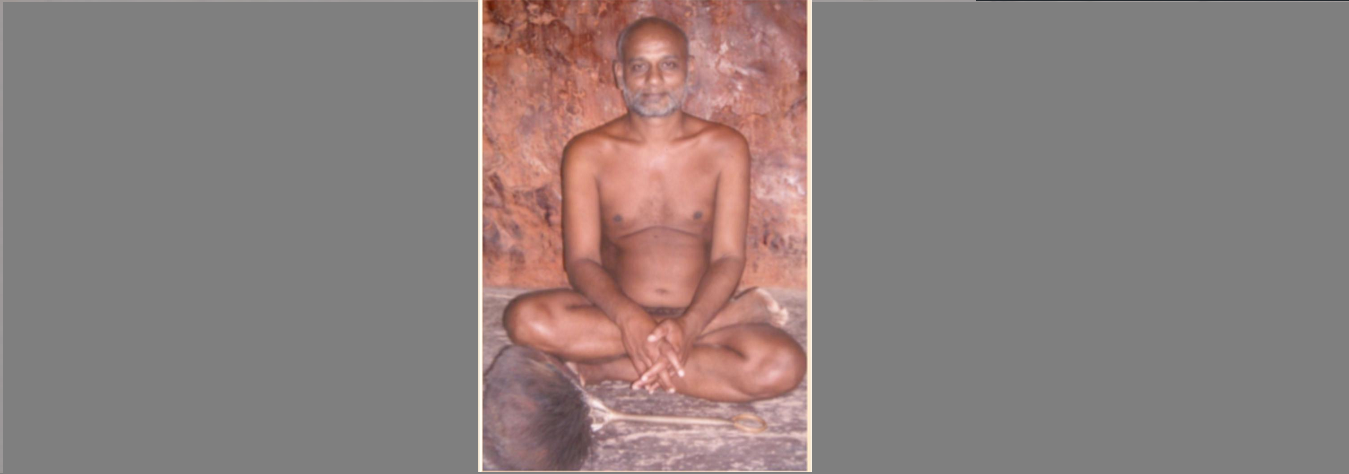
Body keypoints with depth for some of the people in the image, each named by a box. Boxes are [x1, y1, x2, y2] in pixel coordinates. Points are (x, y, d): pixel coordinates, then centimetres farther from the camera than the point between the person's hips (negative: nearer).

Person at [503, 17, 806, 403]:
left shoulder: (724, 148, 1)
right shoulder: (588, 153, 1)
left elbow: (729, 257, -6)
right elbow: (581, 260, -7)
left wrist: (689, 325, -26)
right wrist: (628, 318, -29)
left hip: (698, 314, -1)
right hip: (616, 312, 1)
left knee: (782, 366, -31)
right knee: (525, 318, -31)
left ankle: (610, 368, -19)